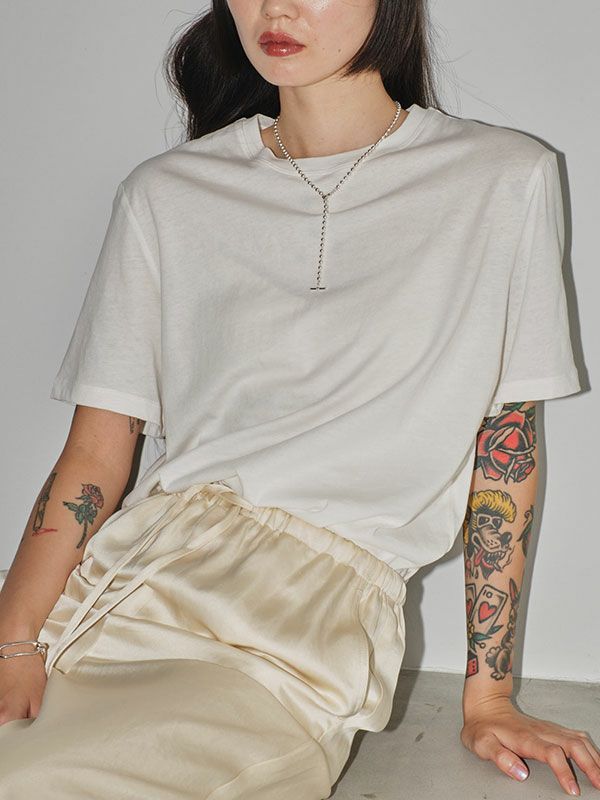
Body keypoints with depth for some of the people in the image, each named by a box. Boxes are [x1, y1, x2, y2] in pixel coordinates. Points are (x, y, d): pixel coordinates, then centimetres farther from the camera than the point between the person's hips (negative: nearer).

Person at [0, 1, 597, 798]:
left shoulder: (505, 180, 7)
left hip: (313, 624, -3)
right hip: (132, 572, 3)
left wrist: (488, 699, 6)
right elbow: (95, 454, 5)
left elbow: (506, 442, 8)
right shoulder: (167, 194, 11)